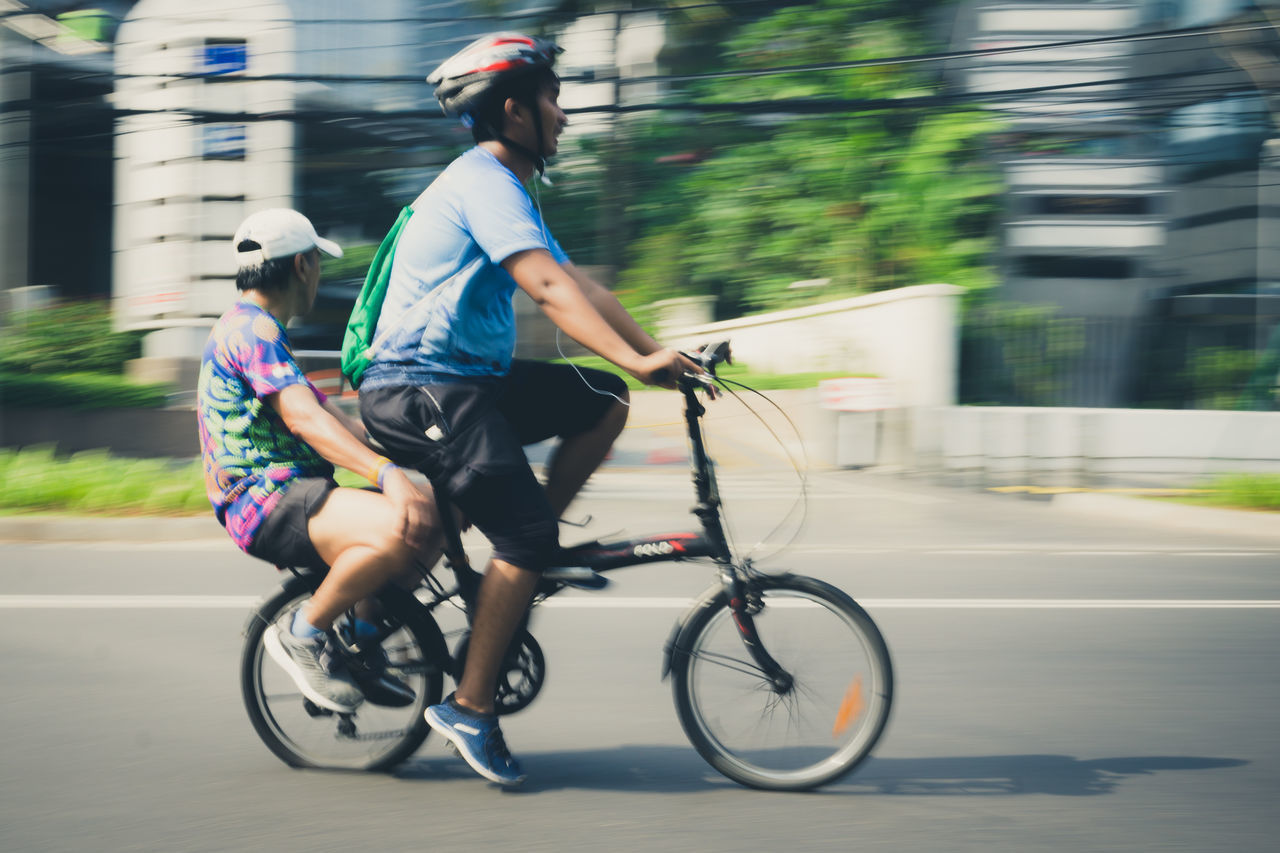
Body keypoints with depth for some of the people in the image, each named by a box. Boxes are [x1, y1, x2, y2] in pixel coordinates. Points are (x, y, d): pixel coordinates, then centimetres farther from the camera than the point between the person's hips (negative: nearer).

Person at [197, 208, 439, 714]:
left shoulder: (255, 328, 24)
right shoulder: (253, 329, -11)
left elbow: (330, 416, 22)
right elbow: (305, 419, -26)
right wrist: (387, 474, -36)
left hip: (280, 494, 11)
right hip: (265, 500, -11)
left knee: (422, 517, 12)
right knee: (399, 529, -30)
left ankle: (362, 638, 15)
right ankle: (303, 635, -15)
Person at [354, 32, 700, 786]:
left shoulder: (506, 189, 19)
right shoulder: (482, 182, -14)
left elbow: (582, 286, 15)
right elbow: (548, 286, -28)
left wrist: (663, 355, 5)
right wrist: (635, 360, -37)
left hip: (469, 379, 10)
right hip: (420, 390, -10)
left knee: (604, 404, 1)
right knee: (527, 537, -14)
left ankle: (531, 548, 6)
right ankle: (470, 707, -6)